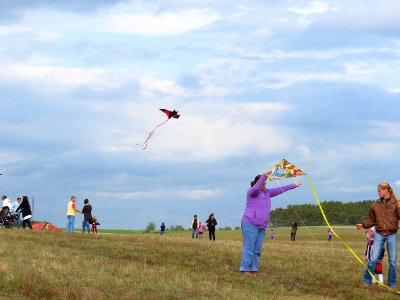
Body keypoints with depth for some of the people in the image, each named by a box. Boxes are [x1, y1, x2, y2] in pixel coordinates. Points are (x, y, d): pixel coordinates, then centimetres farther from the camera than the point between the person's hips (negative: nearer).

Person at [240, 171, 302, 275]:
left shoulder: (267, 192, 16)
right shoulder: (251, 192, -5)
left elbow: (280, 189, 24)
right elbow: (255, 189, -28)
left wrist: (293, 185, 28)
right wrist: (264, 176, -36)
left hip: (261, 227, 8)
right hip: (250, 224, -8)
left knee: (257, 249, 7)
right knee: (249, 248, -10)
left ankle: (254, 269, 10)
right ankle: (246, 269, -10)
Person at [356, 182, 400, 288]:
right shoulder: (375, 205, 8)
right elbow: (371, 219, 12)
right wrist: (363, 225, -2)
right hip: (379, 235, 2)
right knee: (373, 259, -3)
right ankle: (367, 281, 4)